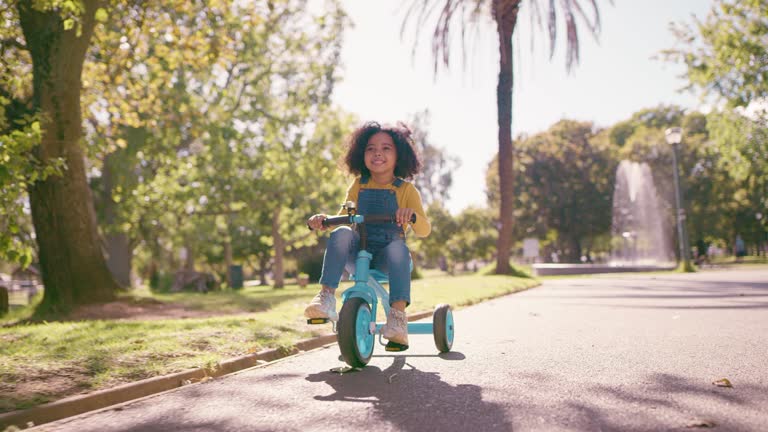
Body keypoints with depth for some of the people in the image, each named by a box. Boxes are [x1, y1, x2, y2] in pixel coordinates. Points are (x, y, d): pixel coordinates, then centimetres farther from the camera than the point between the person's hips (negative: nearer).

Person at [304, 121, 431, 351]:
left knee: (398, 246, -35)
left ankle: (398, 315, -40)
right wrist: (322, 220, -15)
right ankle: (326, 297, -33)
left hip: (387, 258, -2)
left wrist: (412, 216, -30)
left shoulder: (406, 189, 3)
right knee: (341, 234, -28)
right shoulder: (358, 186, 11)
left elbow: (424, 230, -6)